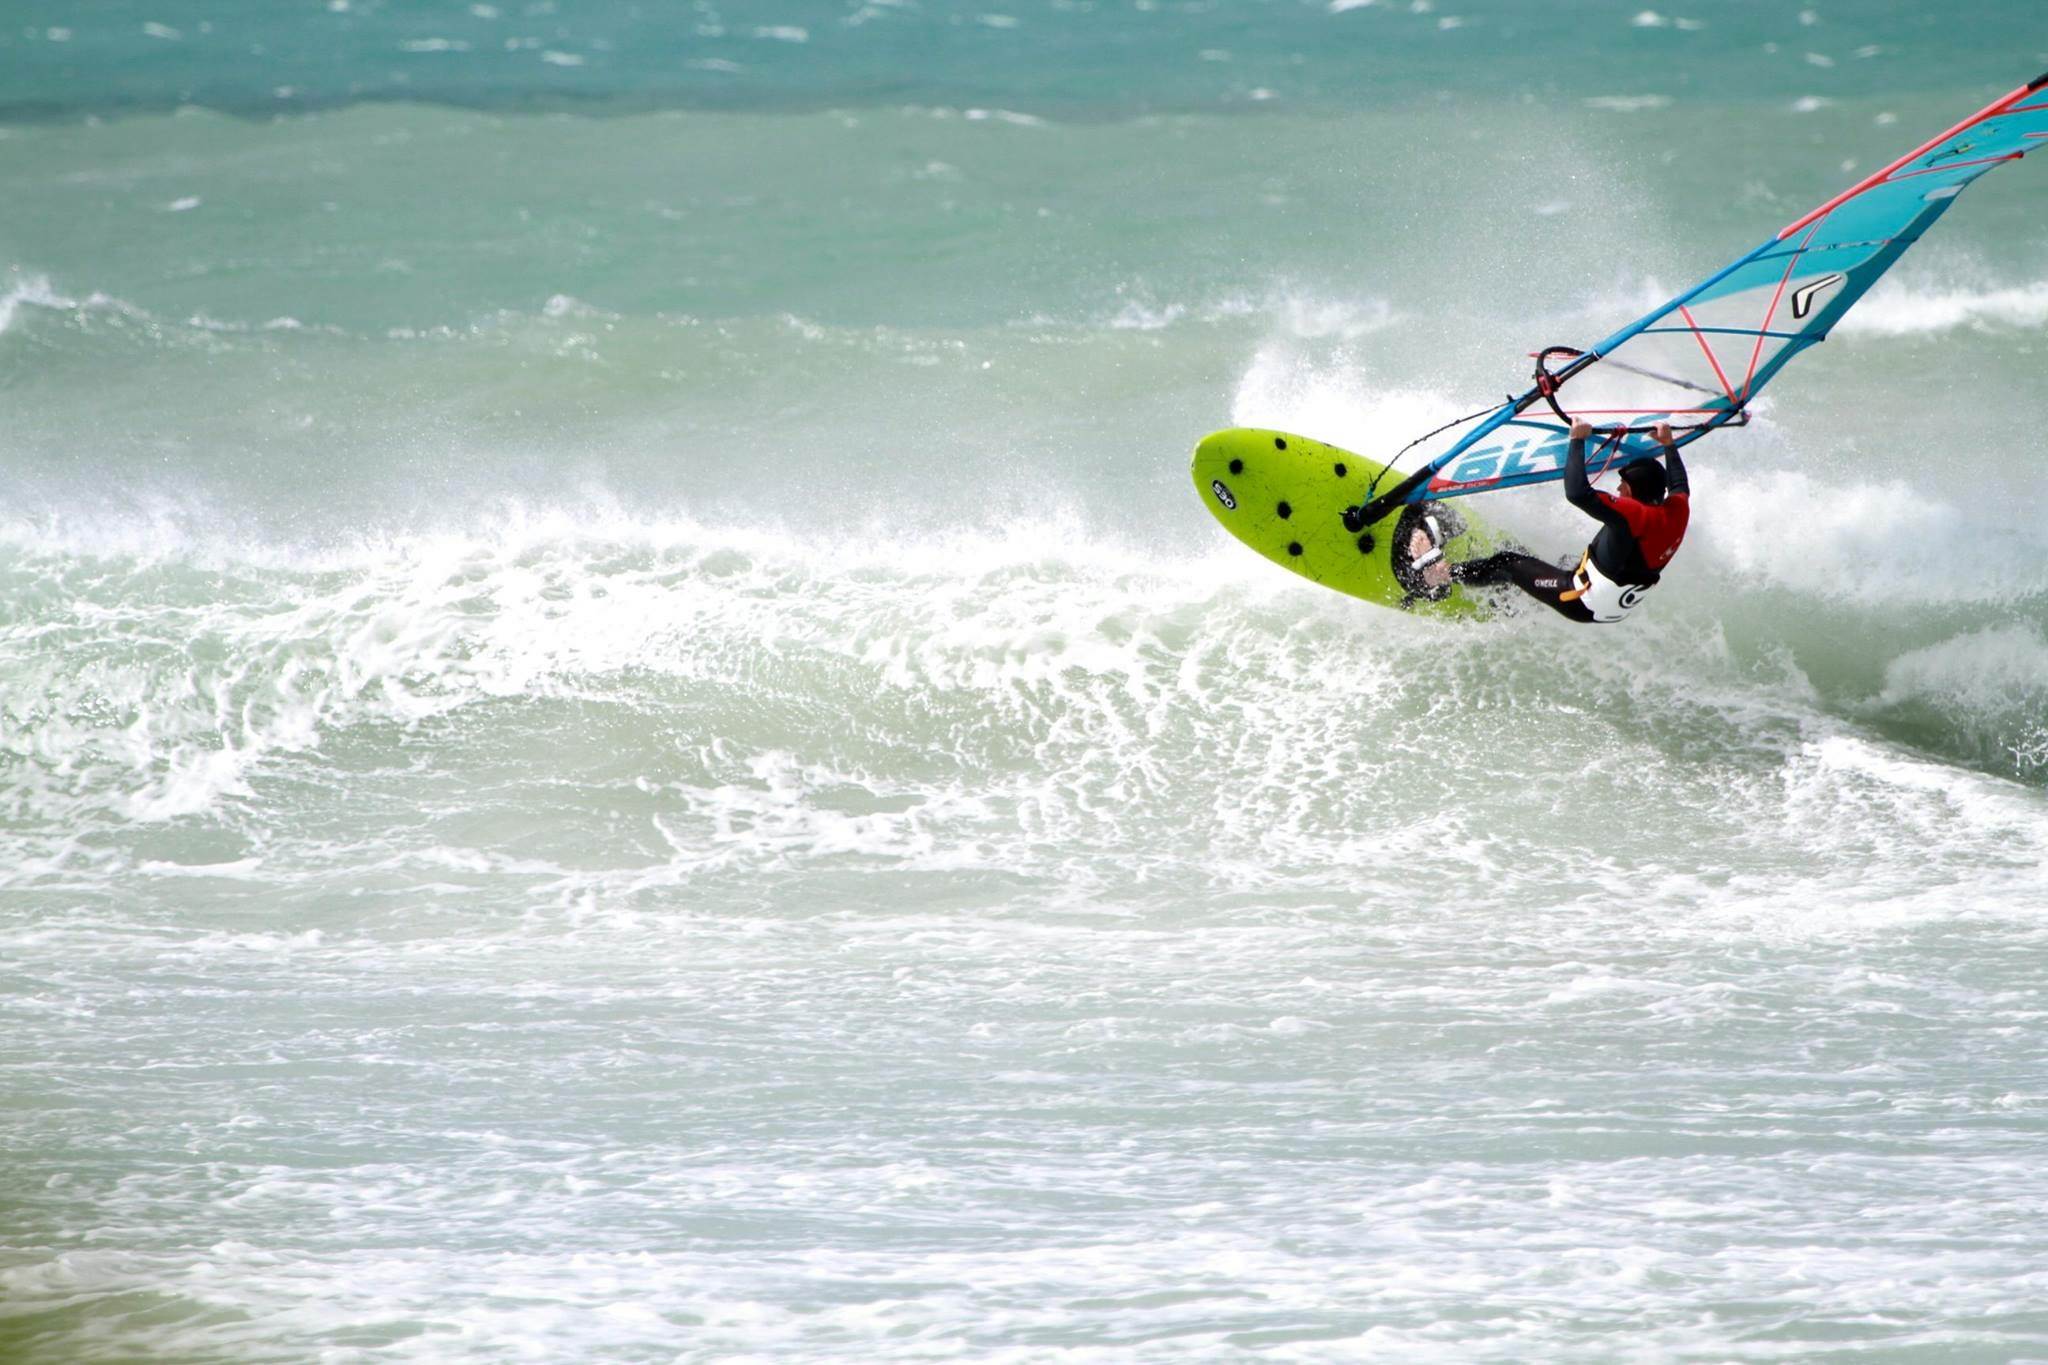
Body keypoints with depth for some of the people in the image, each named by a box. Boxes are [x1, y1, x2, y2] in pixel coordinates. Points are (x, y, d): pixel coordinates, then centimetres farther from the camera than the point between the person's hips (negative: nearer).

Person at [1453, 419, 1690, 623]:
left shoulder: (1635, 514, -32)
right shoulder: (1679, 510, -9)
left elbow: (1577, 493, -40)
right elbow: (1680, 486, 18)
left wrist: (1578, 441, -29)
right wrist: (1668, 444, 30)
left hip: (1582, 606, -8)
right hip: (1616, 611, 8)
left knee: (1508, 564, 10)